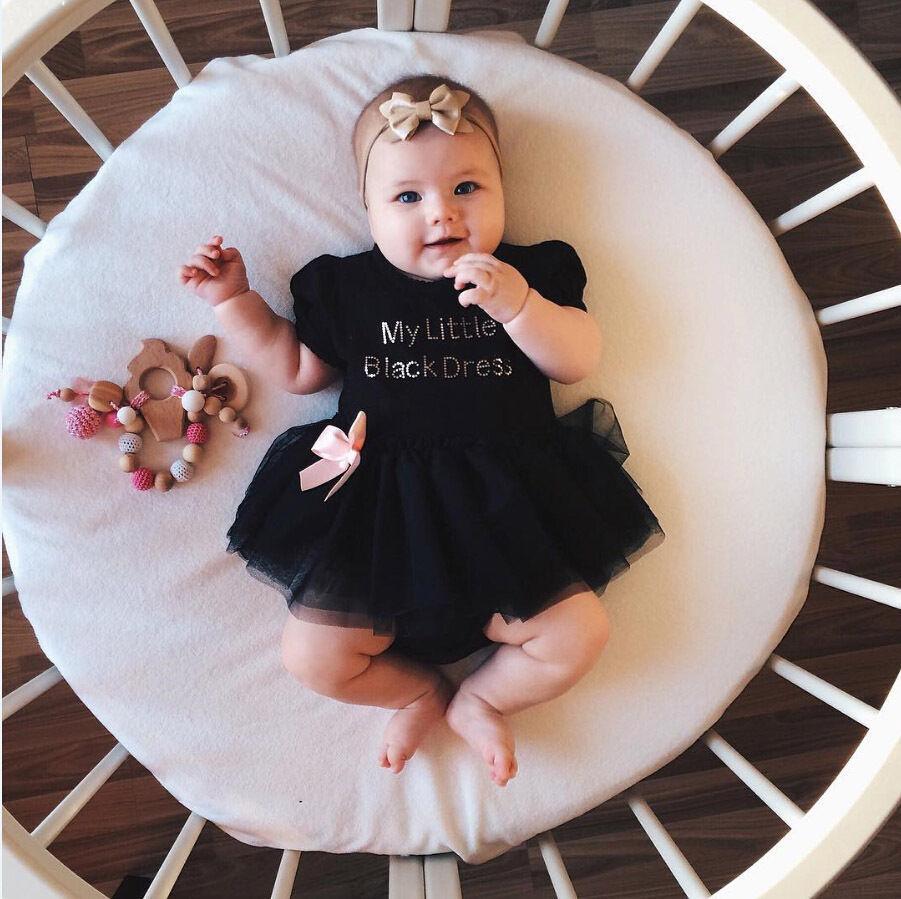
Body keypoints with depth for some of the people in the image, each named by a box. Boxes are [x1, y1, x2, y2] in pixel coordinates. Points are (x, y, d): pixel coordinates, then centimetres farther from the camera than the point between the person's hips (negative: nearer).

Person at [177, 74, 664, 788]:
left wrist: (518, 304, -19)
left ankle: (478, 700, 19)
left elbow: (579, 362, -3)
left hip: (504, 507, 0)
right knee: (313, 658, -9)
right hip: (376, 510, 1)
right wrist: (233, 301, 14)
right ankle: (422, 690, 21)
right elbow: (299, 369, 20)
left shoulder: (530, 272, 7)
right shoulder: (346, 286, 10)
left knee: (579, 634, -10)